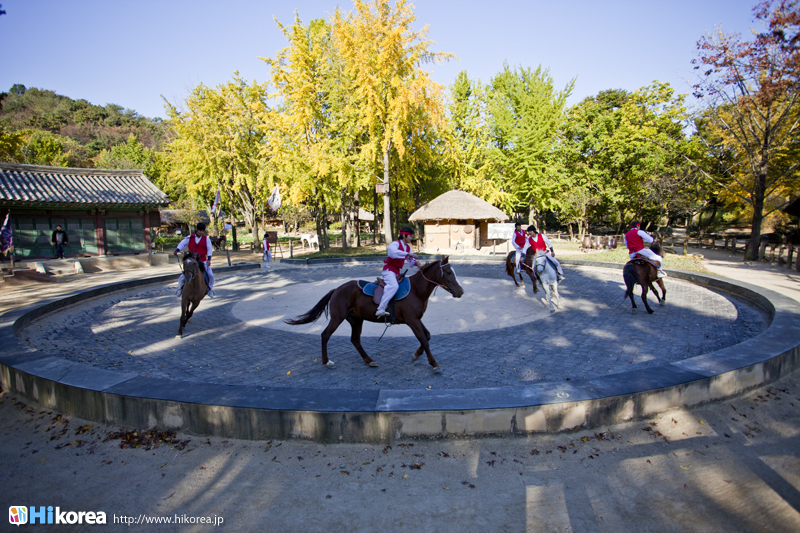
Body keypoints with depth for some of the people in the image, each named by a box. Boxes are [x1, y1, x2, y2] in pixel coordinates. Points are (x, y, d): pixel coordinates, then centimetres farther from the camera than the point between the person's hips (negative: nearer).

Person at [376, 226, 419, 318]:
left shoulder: (408, 247, 17)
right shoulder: (395, 244, -10)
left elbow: (411, 260, 17)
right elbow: (393, 252, -33)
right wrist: (408, 254, -33)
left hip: (397, 272, 10)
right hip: (389, 269, -10)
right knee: (394, 286, -32)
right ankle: (381, 309, -37)